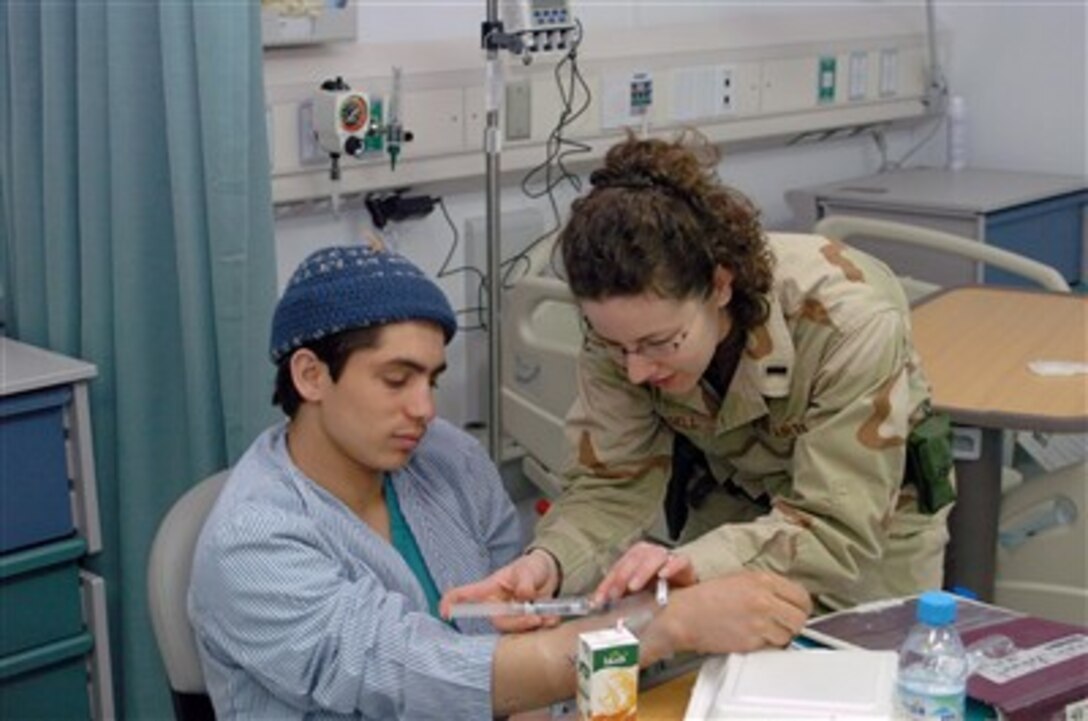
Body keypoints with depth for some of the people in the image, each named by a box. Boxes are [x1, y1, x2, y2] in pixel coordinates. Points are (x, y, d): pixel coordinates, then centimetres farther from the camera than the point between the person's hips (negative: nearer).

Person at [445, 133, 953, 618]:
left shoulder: (846, 319, -32)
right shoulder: (623, 322, -22)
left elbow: (838, 529, -32)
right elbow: (611, 484, -17)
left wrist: (698, 565, -48)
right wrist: (548, 562, -38)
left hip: (873, 526, 0)